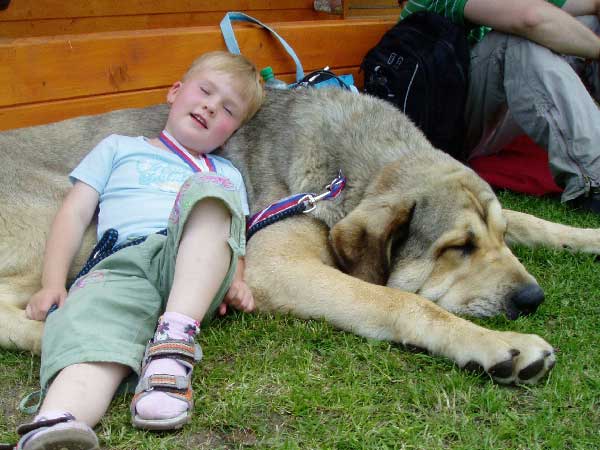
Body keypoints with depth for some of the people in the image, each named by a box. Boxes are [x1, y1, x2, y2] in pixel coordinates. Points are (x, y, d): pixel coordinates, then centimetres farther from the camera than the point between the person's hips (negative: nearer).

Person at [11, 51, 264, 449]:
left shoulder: (225, 174, 35)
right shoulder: (120, 148, 32)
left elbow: (235, 237, 22)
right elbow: (76, 212, 21)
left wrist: (235, 281, -3)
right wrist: (52, 283, 5)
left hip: (197, 266, 1)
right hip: (121, 265, -1)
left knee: (207, 191, -30)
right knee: (90, 326, -35)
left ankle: (176, 337, -42)